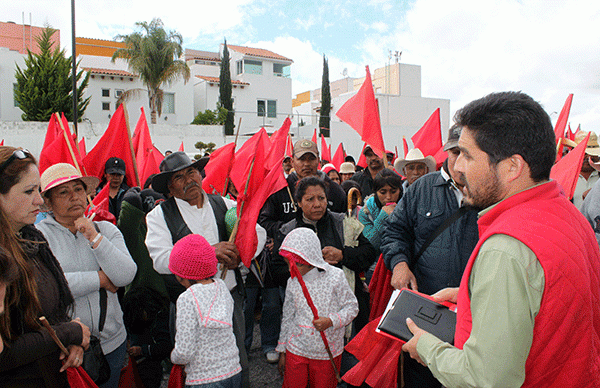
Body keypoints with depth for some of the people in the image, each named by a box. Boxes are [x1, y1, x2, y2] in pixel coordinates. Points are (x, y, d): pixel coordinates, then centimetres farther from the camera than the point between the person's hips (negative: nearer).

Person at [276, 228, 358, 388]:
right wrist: (282, 350, 13)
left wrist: (331, 321, -22)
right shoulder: (292, 282, -3)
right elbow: (287, 317, 8)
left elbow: (352, 306, -5)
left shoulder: (335, 276, -13)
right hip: (296, 350, 2)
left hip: (327, 352, -2)